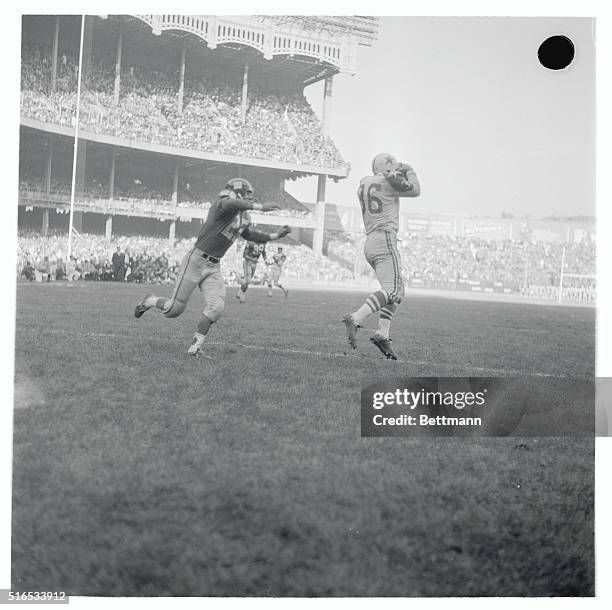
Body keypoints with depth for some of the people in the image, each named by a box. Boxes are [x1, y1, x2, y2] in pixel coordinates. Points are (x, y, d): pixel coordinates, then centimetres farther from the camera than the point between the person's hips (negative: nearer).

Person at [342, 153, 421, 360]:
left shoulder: (363, 184, 18)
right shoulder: (390, 180, -4)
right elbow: (415, 190, 8)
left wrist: (400, 174, 29)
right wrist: (409, 170, 23)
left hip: (369, 243, 9)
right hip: (385, 239, -9)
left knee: (398, 289, 11)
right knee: (391, 290, -15)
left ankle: (382, 333, 0)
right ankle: (355, 319, -30)